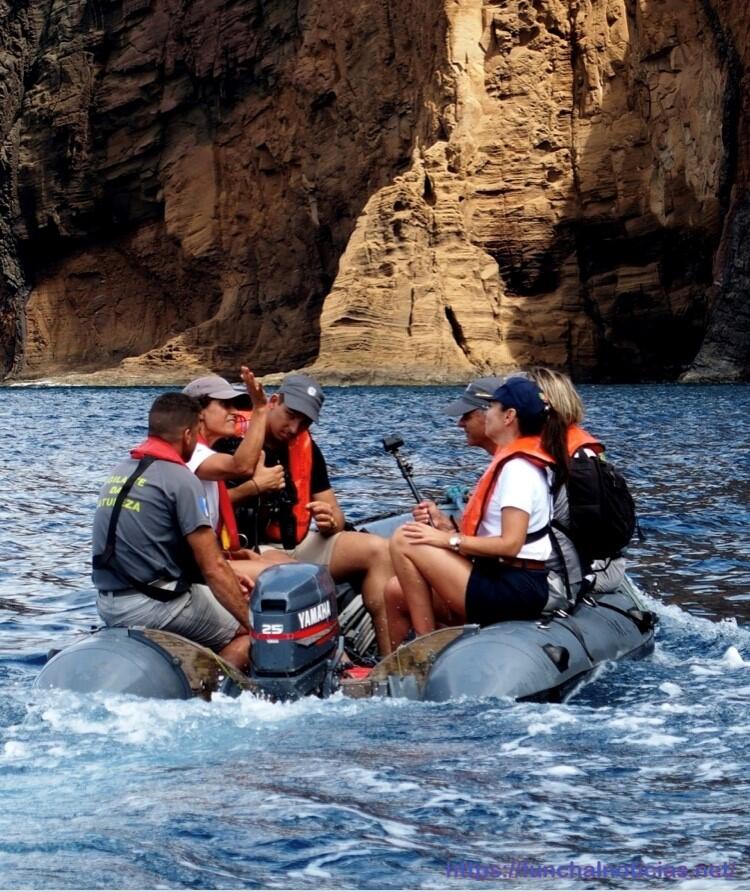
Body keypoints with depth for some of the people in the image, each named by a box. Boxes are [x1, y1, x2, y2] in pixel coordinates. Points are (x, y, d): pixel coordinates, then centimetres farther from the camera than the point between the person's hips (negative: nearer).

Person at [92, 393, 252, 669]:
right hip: (155, 605, -8)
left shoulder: (119, 472, 13)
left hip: (108, 605, 8)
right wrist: (254, 624, -11)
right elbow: (213, 568, -16)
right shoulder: (181, 479, -12)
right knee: (249, 635, 2)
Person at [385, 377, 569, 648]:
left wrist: (448, 540, -16)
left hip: (512, 590, -10)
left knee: (404, 542, -12)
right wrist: (445, 527, 2)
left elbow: (510, 544, -22)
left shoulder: (518, 468, -14)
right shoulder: (522, 461, 17)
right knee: (395, 594, 8)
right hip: (510, 582, 10)